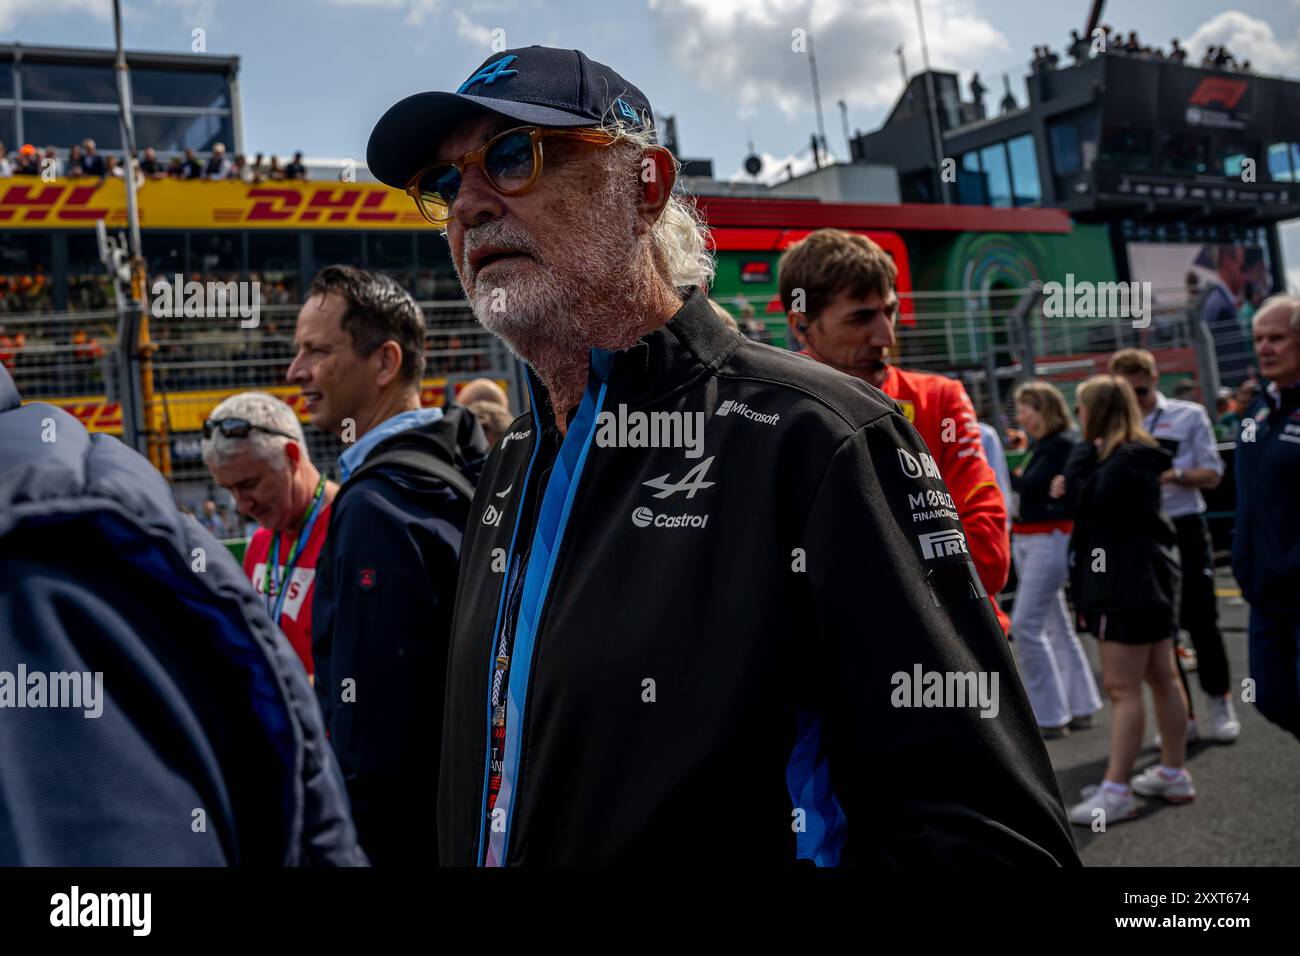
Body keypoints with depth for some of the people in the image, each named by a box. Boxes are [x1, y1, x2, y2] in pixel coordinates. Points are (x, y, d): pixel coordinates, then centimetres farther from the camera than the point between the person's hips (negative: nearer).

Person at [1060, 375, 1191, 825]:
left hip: (1132, 584, -11)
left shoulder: (1127, 458, -17)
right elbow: (1102, 502, 15)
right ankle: (1174, 773, 25)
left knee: (1122, 688, -9)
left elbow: (1082, 498, -21)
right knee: (1162, 677, 15)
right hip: (1142, 579, 11)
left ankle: (1116, 792, -8)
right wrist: (1072, 488, -1)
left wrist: (1084, 451, -11)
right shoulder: (1135, 455, 15)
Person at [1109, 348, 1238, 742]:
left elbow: (1212, 475, -1)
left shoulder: (1188, 415, 1)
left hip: (1184, 528, -2)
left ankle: (1221, 704, 19)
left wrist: (1175, 475, -19)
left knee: (1200, 619, 1)